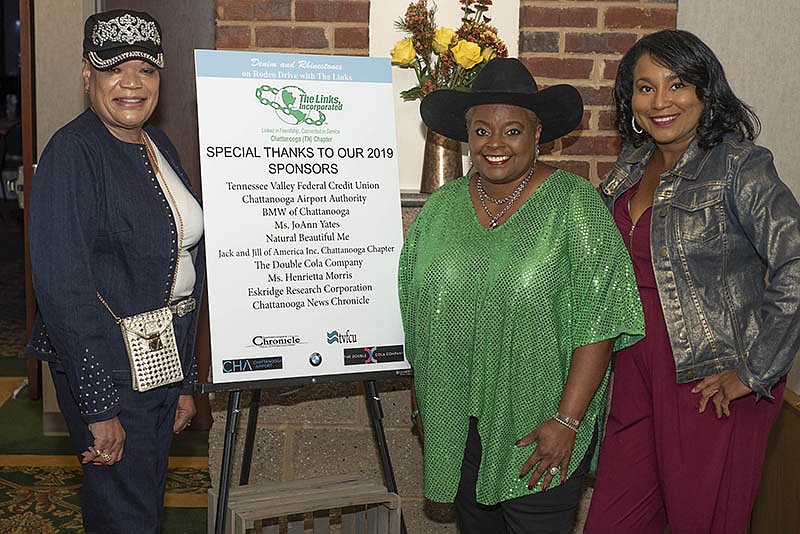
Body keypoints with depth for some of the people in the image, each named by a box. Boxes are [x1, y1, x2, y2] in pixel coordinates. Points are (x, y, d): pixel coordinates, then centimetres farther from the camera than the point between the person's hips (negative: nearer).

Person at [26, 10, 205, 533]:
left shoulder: (159, 146, 8)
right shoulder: (74, 151, -15)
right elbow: (63, 285, -21)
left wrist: (185, 379, 14)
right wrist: (99, 407, -22)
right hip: (107, 367, -7)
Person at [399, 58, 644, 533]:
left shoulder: (575, 204, -9)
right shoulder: (440, 208, 4)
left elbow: (598, 322, -14)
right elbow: (418, 316, 12)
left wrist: (566, 421, -18)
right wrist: (425, 404, 11)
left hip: (539, 428, -4)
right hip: (456, 425, 4)